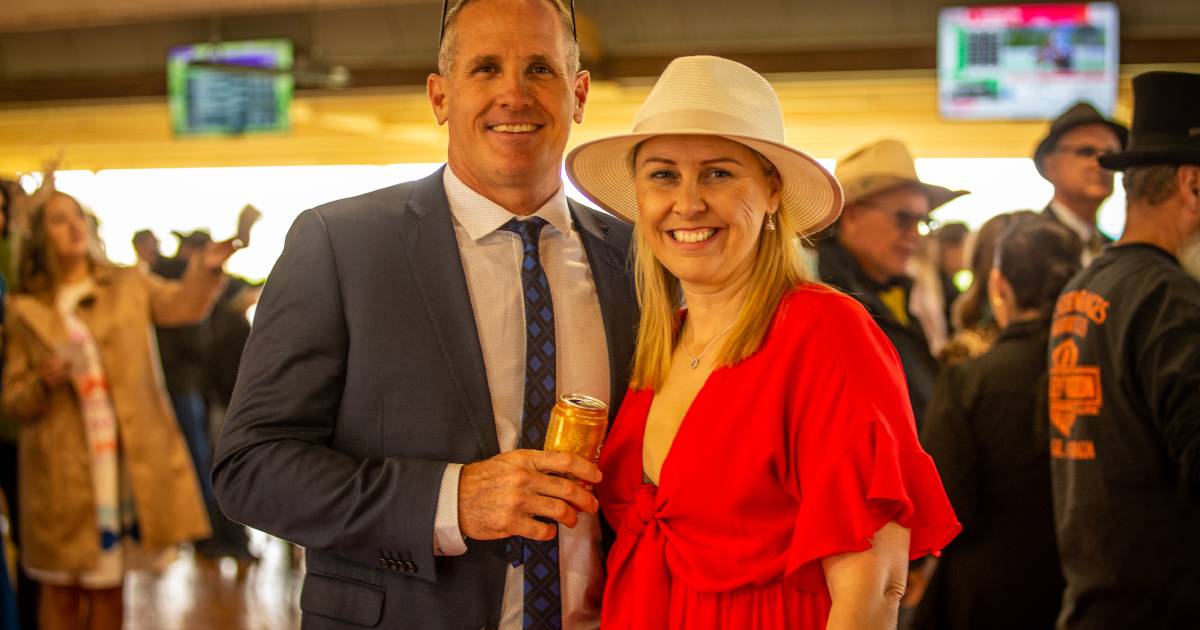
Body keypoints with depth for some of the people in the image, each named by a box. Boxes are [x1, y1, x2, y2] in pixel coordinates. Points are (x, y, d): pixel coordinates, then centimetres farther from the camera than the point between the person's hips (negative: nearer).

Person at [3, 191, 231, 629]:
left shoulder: (128, 285, 10)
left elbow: (184, 305, -8)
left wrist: (206, 268, -28)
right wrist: (44, 382, -14)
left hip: (131, 459, 1)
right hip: (64, 469, -1)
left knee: (107, 586, 9)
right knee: (62, 589, 5)